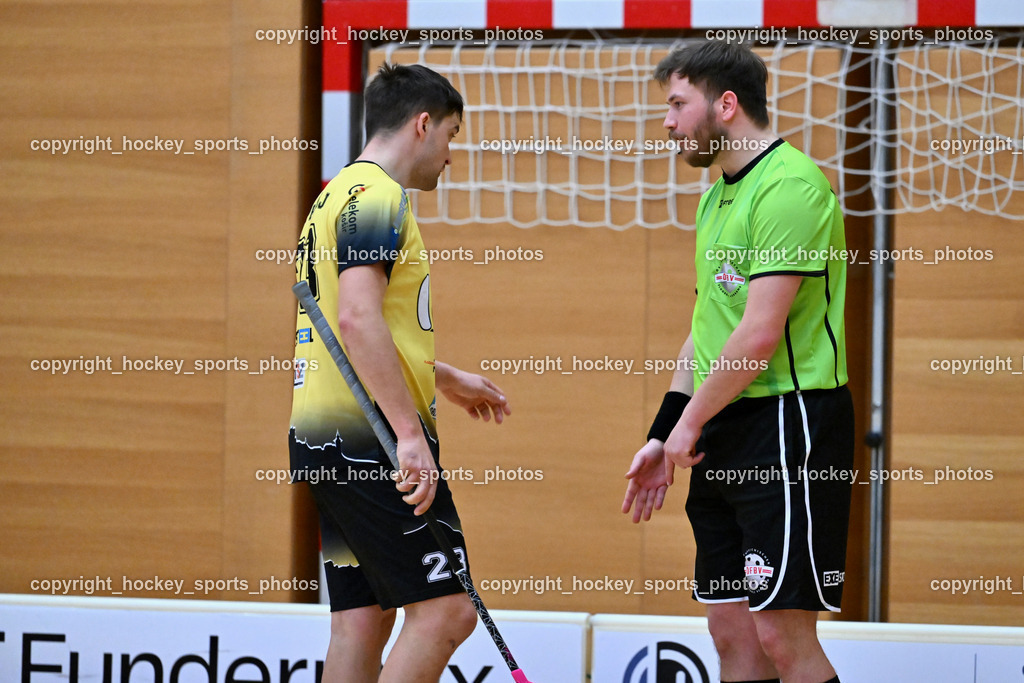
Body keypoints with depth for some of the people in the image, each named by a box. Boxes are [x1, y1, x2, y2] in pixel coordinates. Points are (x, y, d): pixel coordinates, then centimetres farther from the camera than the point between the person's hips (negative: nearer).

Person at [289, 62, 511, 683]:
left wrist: (448, 380, 43)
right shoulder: (378, 196, -11)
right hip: (369, 438, -10)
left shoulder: (341, 193, 21)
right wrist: (410, 433, -26)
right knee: (445, 609, -11)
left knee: (363, 621, 7)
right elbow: (358, 317, -23)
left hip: (324, 438, 10)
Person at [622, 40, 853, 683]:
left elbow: (761, 332, -19)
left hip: (788, 419, -9)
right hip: (723, 437, 9)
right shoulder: (717, 197, 18)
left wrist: (690, 420, -9)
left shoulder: (789, 185, -13)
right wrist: (664, 436, 19)